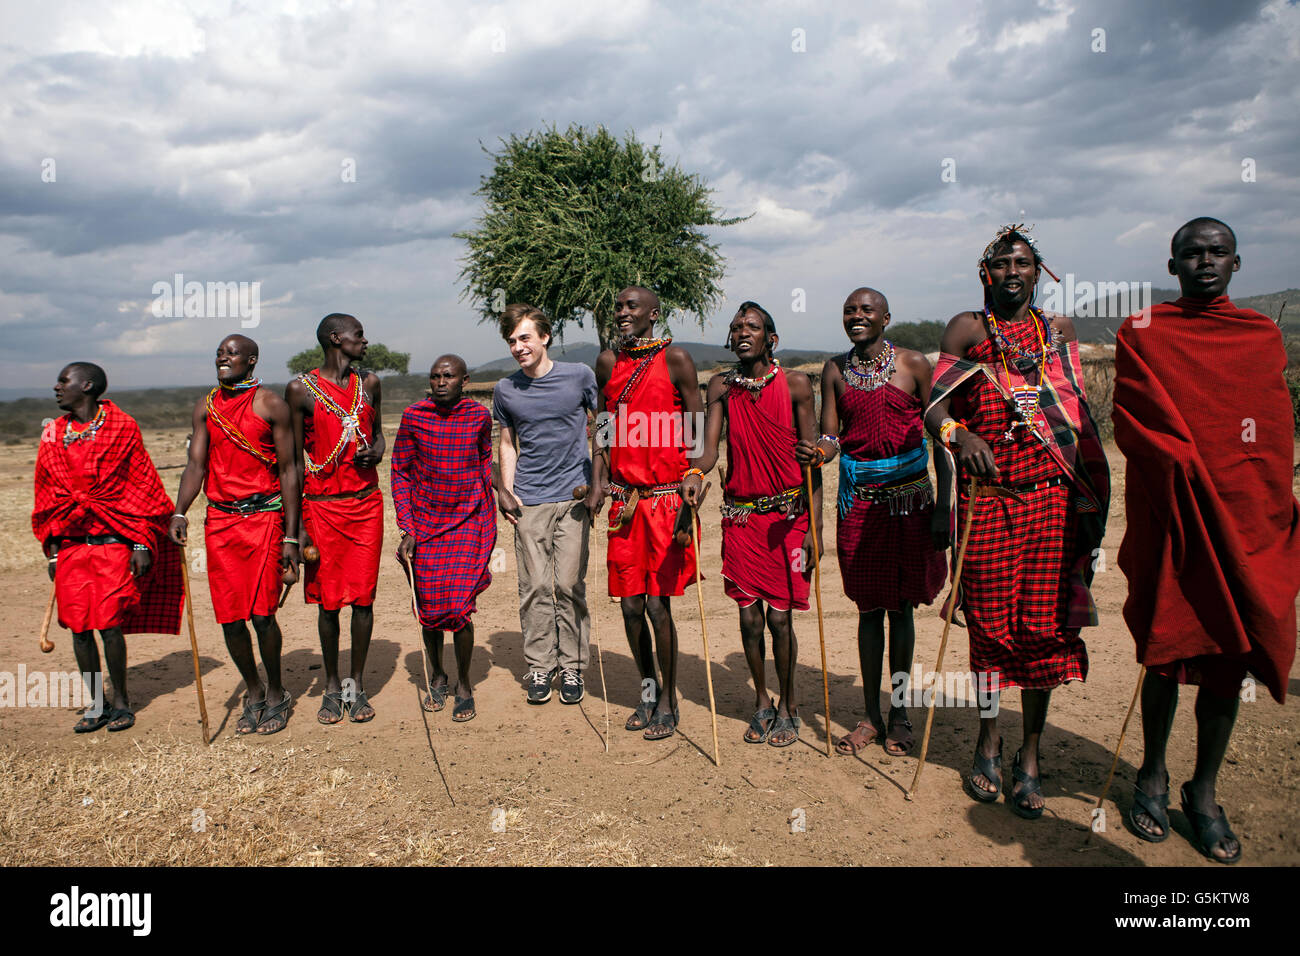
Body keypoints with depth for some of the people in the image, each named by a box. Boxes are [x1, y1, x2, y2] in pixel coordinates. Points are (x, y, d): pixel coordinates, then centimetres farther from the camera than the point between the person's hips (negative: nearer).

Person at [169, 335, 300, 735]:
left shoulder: (270, 405, -2)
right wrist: (179, 513, -9)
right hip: (219, 519, 4)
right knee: (230, 619, 4)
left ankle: (276, 694, 14)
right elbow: (196, 465, 9)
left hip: (264, 516, -4)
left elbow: (288, 470, -3)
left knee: (261, 615, -7)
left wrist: (290, 537, -7)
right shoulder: (206, 406, 11)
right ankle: (253, 692, 25)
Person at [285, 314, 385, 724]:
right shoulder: (301, 389, -3)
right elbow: (295, 459, -2)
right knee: (328, 600, 3)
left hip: (366, 502, 3)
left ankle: (357, 685, 15)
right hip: (322, 506, -3)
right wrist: (297, 525, -6)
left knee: (363, 597, 2)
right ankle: (332, 685, 19)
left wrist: (375, 451, -4)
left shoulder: (369, 383, 9)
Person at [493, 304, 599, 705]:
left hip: (573, 495, -2)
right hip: (529, 502, 2)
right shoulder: (505, 390, 6)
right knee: (535, 586, 1)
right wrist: (506, 490, 5)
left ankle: (573, 667, 12)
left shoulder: (579, 376, 0)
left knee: (569, 585, -1)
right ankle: (540, 667, 13)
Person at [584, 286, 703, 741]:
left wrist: (689, 497, -12)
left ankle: (668, 703, 14)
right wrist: (597, 482, 6)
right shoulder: (608, 362, 11)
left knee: (657, 604, -4)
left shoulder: (675, 359, -3)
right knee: (630, 605, 7)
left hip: (666, 496, -4)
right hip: (624, 499, 5)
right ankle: (648, 691, 28)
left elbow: (697, 433, -5)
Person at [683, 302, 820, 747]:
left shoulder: (795, 385, -3)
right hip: (739, 514, 2)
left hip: (788, 514, -2)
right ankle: (762, 703, 27)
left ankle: (788, 707, 19)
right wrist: (695, 472, -30)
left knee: (779, 617, -2)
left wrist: (814, 527, -6)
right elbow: (710, 449, -6)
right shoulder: (721, 387, 4)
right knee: (749, 617, 6)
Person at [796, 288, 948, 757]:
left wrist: (943, 504, -5)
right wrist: (820, 450, -22)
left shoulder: (913, 364, 0)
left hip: (910, 498, -2)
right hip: (860, 501, 2)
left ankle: (899, 712, 18)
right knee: (869, 607, 6)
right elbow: (831, 435, 3)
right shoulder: (835, 369, 7)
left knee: (902, 606, 4)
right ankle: (871, 716, 17)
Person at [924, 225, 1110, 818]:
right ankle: (988, 740, 23)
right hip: (987, 499, -2)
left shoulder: (1060, 331, 14)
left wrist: (1090, 497, 9)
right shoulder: (968, 328, 5)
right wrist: (960, 435, -29)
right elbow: (934, 407, -8)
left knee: (1045, 625, 2)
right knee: (990, 623, 4)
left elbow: (1080, 418, 16)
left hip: (1053, 500, 2)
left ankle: (1030, 757, 14)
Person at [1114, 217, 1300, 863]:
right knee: (1168, 652, 5)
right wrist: (1187, 463, -17)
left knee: (1233, 657, 6)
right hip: (1172, 521, -3)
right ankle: (1153, 775, 25)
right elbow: (1129, 422, -5)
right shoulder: (1142, 334, 2)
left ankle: (1204, 791, 21)